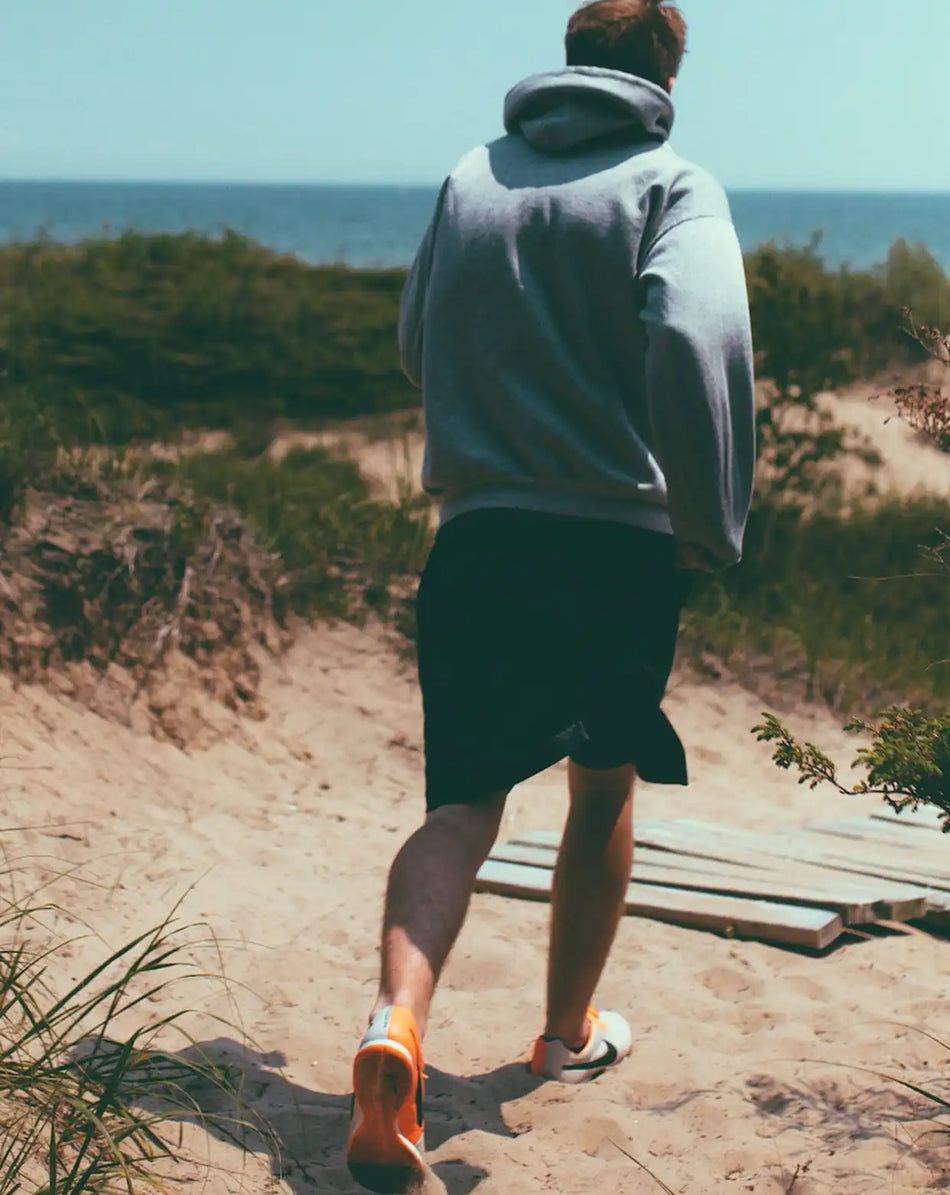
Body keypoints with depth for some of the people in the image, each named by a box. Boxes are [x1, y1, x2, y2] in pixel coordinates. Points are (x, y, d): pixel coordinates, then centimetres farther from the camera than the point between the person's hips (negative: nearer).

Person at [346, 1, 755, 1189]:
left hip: (475, 541, 3)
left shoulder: (467, 180, 10)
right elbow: (696, 343, -23)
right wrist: (713, 528, -14)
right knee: (604, 789, 18)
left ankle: (396, 1022, -20)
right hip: (619, 544, -2)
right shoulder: (674, 186, -5)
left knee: (461, 803, 4)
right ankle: (570, 1030, 32)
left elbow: (415, 347, 20)